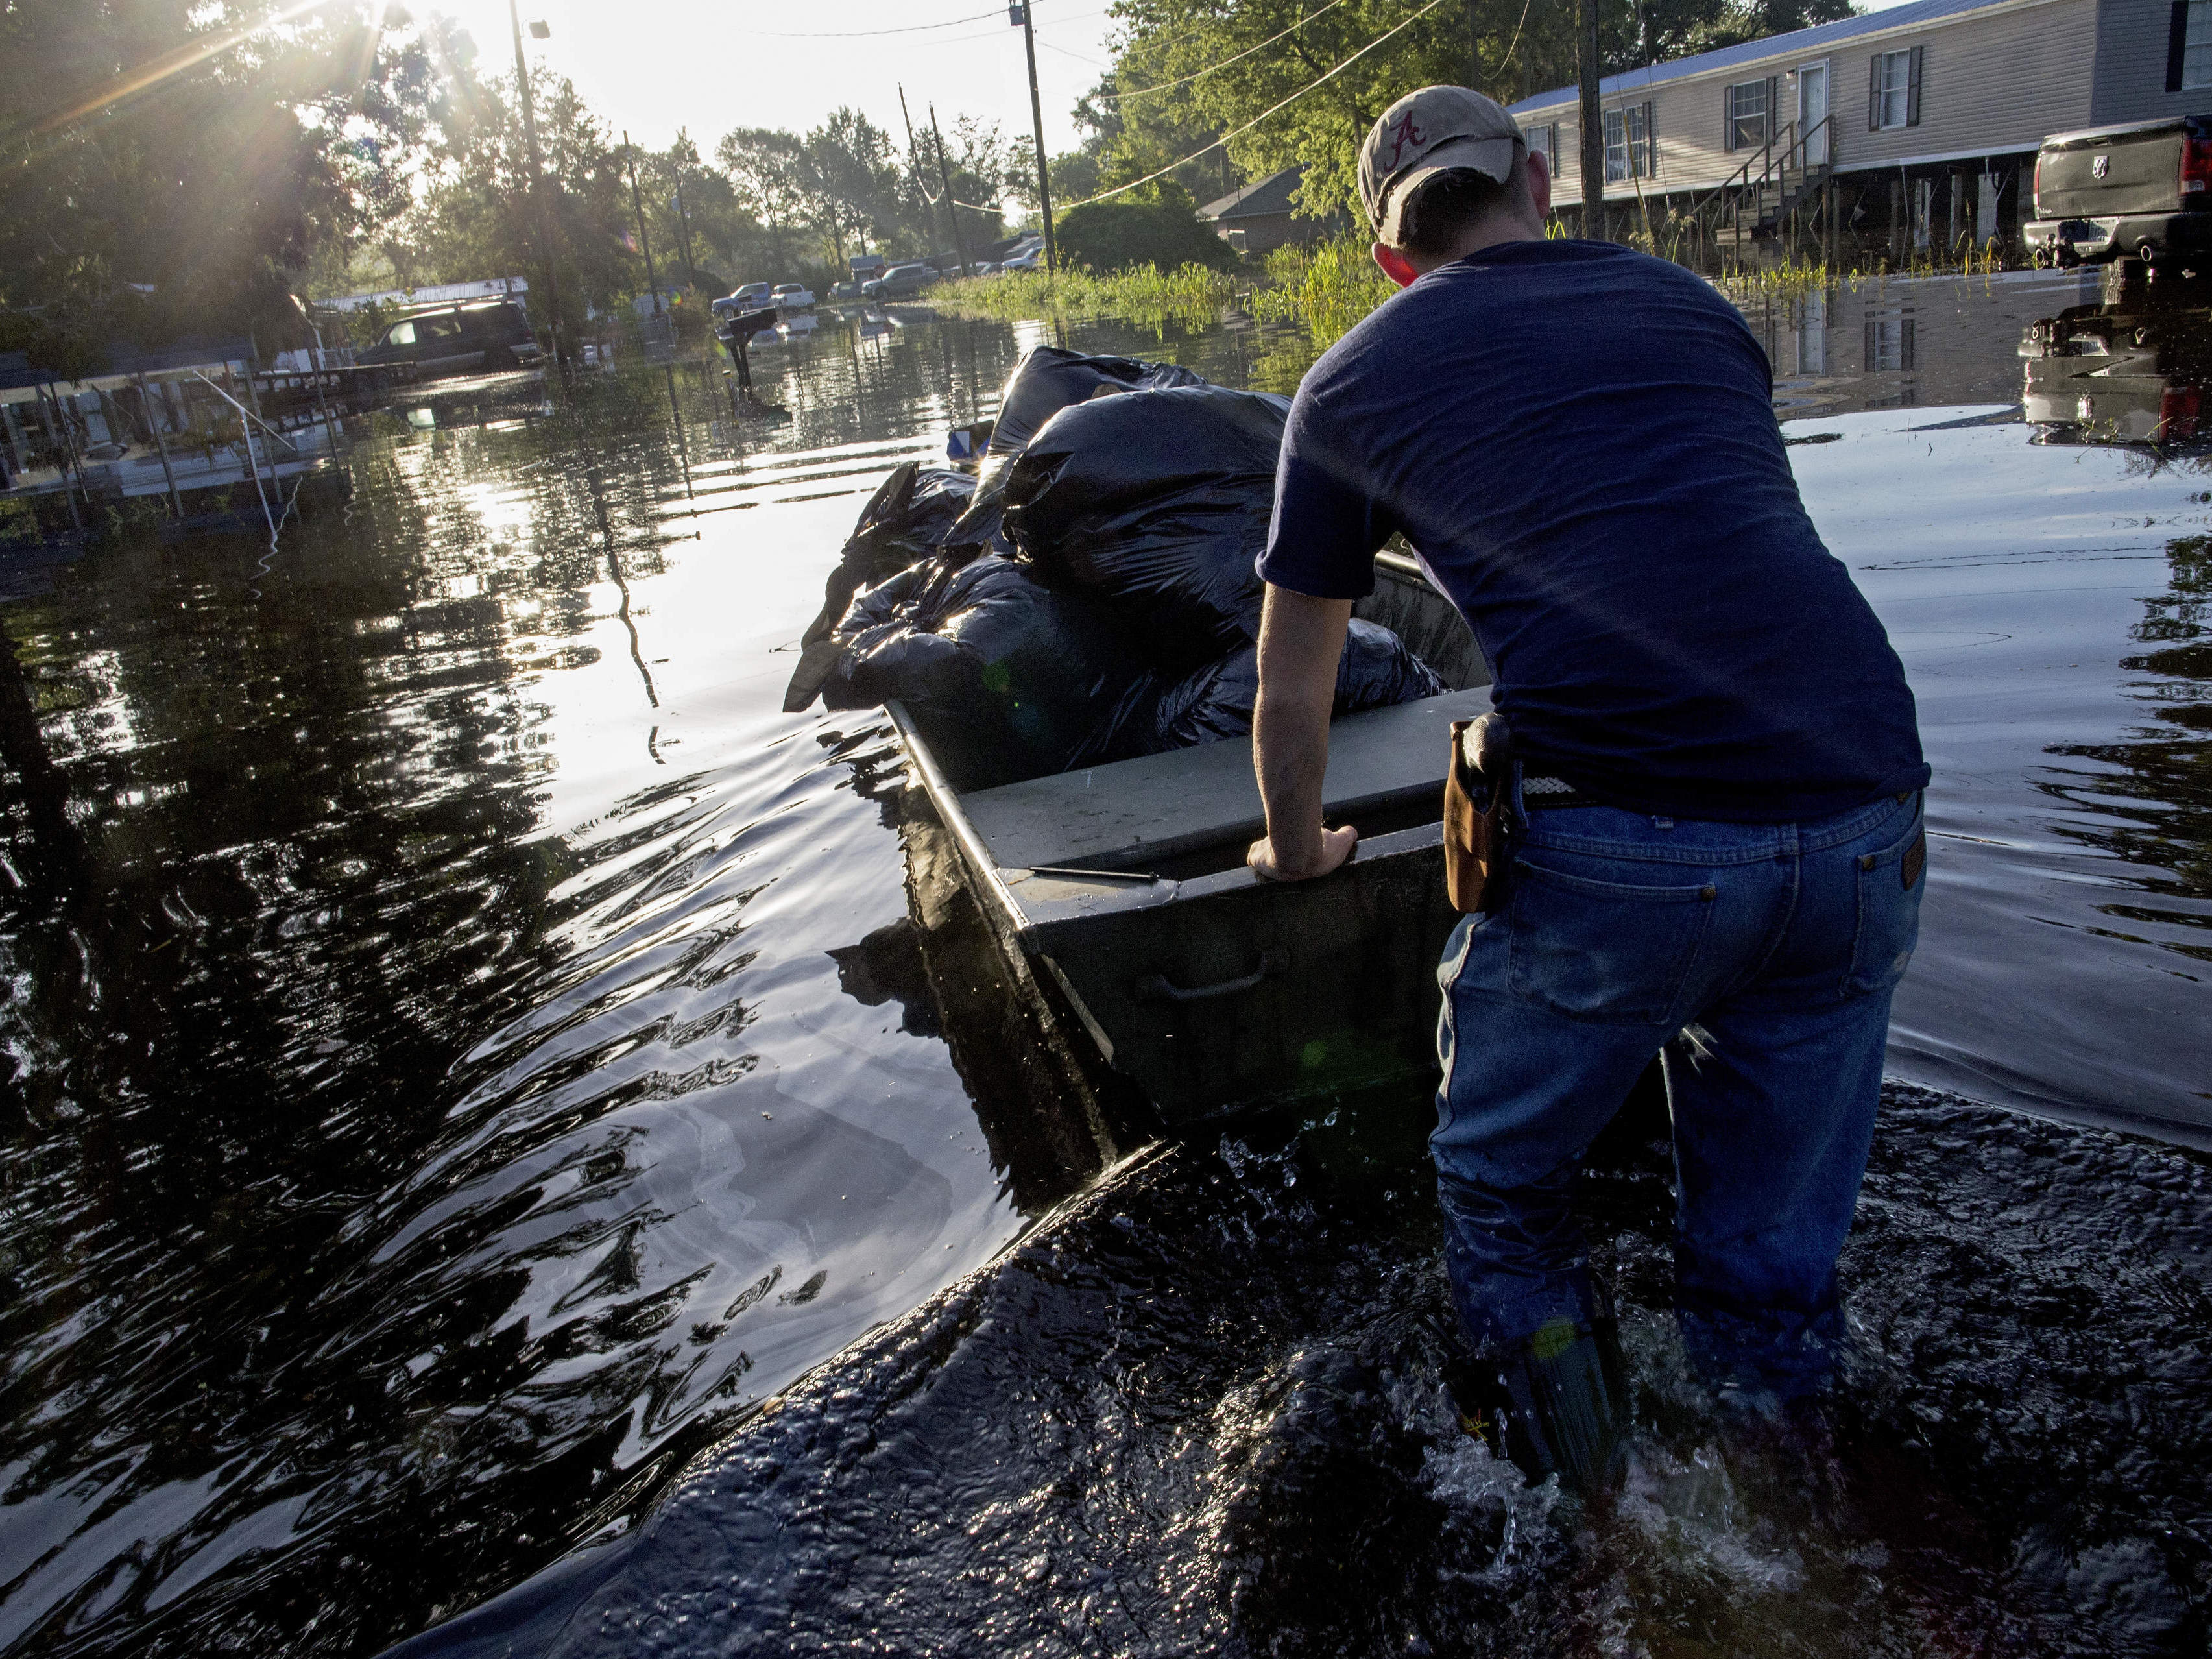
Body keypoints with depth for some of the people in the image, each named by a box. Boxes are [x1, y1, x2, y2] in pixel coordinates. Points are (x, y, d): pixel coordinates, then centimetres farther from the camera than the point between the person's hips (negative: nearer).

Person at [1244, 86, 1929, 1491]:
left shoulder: (1358, 380, 14)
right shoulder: (1687, 301, 24)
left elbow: (1292, 694, 21)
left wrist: (1297, 853, 40)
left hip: (1615, 853, -4)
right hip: (1864, 827, 5)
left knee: (1504, 1191, 23)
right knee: (1776, 1252, 23)